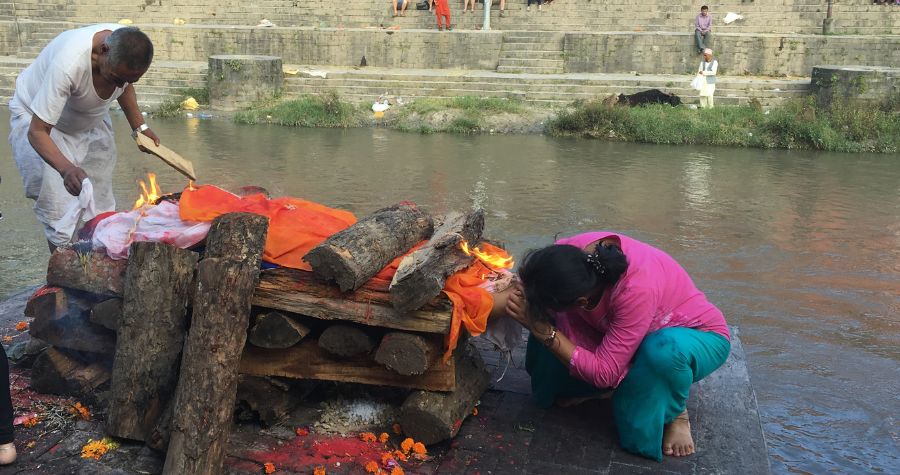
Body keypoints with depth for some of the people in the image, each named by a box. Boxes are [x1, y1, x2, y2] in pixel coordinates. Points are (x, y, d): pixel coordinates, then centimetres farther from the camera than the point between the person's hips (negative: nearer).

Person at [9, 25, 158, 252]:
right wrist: (66, 169, -53)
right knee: (60, 216, -13)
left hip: (91, 119, 6)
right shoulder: (68, 63, -42)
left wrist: (139, 126, -4)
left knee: (101, 209, 5)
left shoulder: (129, 48, -24)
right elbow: (37, 131, -37)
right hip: (37, 119, -5)